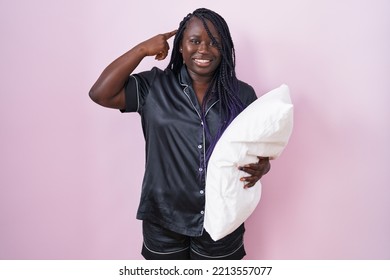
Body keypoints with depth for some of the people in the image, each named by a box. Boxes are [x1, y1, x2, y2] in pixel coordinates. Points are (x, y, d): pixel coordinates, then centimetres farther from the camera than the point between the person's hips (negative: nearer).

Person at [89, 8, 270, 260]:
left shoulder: (242, 94, -4)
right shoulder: (154, 86, -6)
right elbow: (100, 94, -16)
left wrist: (261, 168, -20)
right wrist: (143, 49, -15)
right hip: (164, 220, 0)